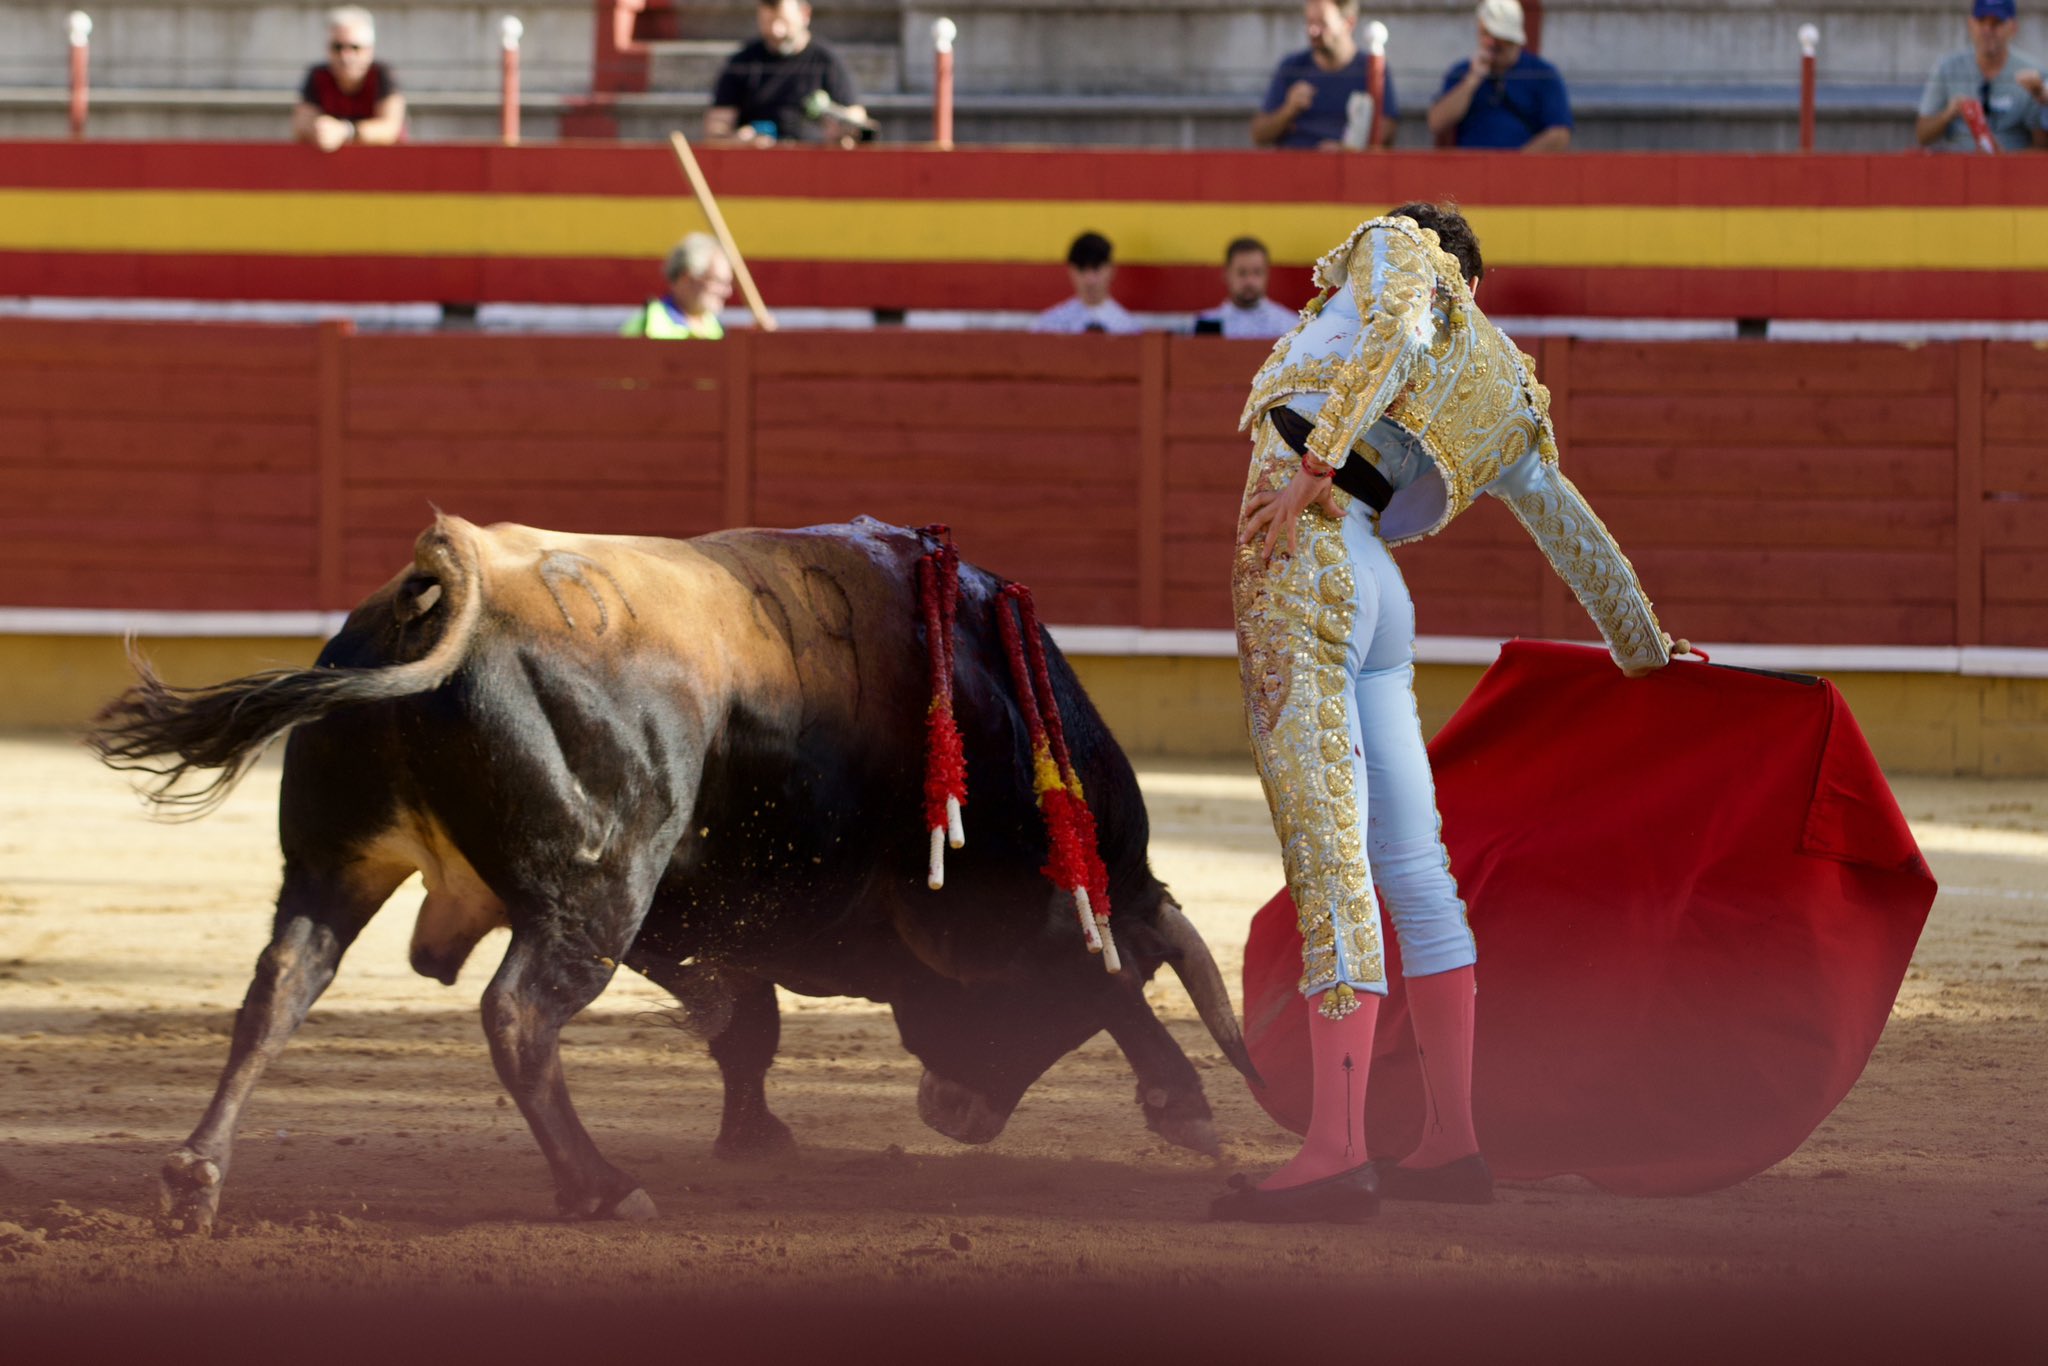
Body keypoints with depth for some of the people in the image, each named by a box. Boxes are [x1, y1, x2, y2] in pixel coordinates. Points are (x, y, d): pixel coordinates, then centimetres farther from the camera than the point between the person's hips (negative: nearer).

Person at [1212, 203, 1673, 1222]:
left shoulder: (1395, 250, 11)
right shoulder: (1510, 402, 26)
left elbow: (1397, 332, -12)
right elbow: (1577, 535, 36)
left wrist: (1313, 461, -21)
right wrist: (1645, 649, 49)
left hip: (1300, 557, -8)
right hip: (1377, 601, 8)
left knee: (1326, 859, -13)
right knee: (1411, 864, 14)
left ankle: (1336, 1148, -19)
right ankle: (1452, 1143, 18)